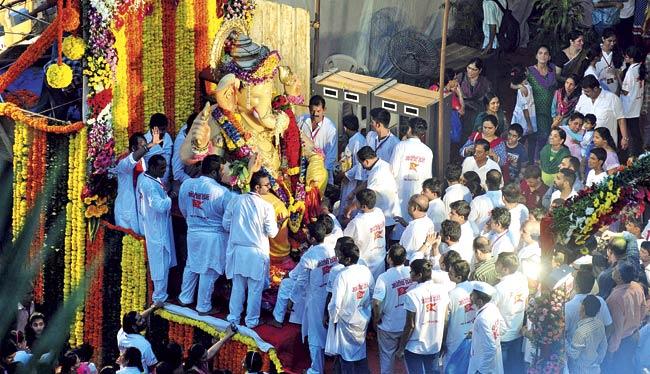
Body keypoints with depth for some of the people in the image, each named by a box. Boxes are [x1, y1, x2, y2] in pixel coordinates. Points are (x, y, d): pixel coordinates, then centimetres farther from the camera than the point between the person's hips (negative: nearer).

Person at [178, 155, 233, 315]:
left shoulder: (187, 185, -6)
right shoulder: (222, 192, -21)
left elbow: (183, 209, 8)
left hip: (193, 231, 5)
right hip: (214, 236, -5)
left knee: (191, 265, 23)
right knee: (208, 272, 7)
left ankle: (185, 298, 36)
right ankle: (203, 307, 18)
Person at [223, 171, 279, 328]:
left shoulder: (236, 201, -6)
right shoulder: (266, 207, -15)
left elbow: (226, 225, 2)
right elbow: (272, 233, -9)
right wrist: (276, 225, 12)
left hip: (237, 249, 3)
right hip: (257, 252, -3)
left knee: (237, 286, 16)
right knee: (255, 289, 10)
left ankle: (234, 318, 23)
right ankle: (251, 320, 19)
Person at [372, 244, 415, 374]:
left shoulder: (384, 278, -20)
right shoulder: (412, 272, -11)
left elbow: (376, 303, -19)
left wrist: (376, 320, -7)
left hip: (389, 326, -3)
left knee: (387, 356, 15)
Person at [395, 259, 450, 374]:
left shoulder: (412, 295, -20)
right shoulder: (442, 290, -5)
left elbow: (410, 326, -15)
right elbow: (446, 319, 2)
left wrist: (401, 348, -4)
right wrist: (443, 341, 16)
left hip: (415, 347, -4)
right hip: (435, 346, 5)